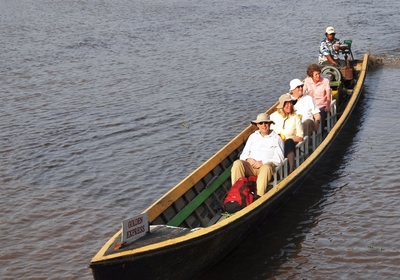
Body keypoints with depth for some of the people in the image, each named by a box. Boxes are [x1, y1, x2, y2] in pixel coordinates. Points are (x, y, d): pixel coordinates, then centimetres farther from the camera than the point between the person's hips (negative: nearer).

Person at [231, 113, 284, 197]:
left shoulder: (276, 138, 13)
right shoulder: (253, 136, 25)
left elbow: (279, 159, 3)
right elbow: (243, 155, 20)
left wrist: (262, 162, -10)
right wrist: (248, 159, -5)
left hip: (266, 166, -3)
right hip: (250, 166, 3)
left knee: (266, 167, -40)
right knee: (237, 163, -29)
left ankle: (259, 196, -49)